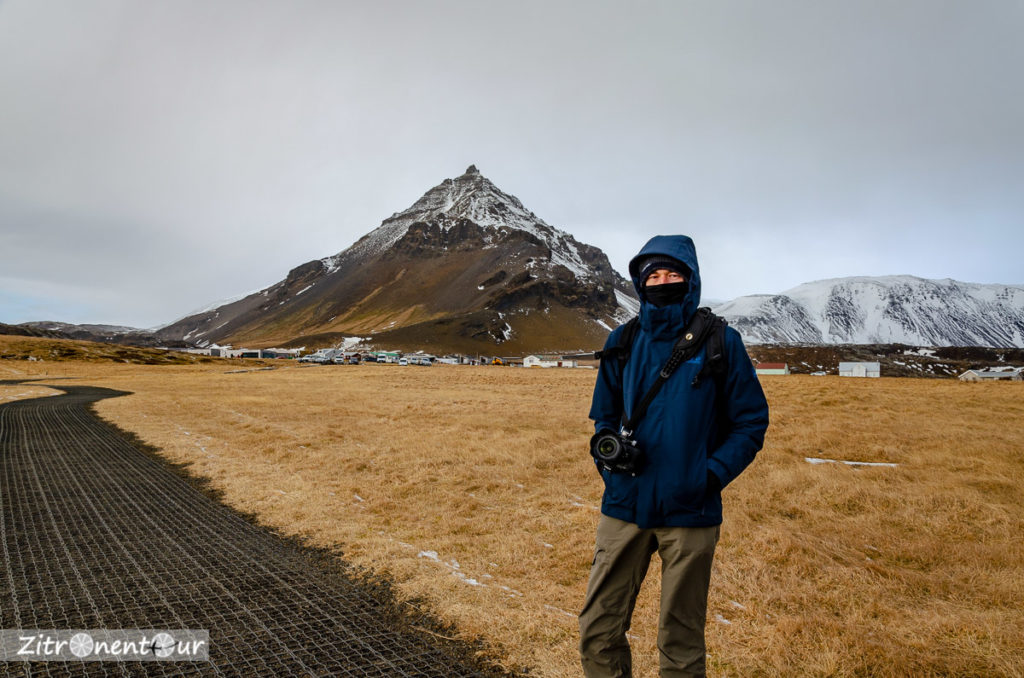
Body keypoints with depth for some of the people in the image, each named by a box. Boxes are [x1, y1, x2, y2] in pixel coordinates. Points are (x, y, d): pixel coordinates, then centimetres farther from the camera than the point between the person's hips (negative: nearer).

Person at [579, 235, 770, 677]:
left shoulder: (720, 342, -3)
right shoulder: (623, 342, 5)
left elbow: (751, 422, 0)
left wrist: (712, 475, -12)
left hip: (690, 511, -2)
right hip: (624, 506, 3)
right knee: (598, 632, 8)